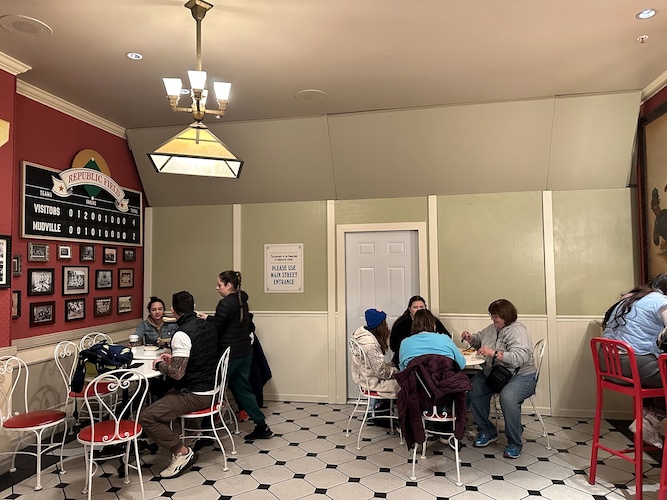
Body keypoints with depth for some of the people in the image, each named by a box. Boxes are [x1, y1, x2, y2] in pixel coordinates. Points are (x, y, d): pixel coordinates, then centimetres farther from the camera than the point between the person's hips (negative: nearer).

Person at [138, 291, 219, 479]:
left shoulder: (182, 334, -21)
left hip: (196, 395, -9)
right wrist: (174, 359, 16)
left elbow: (177, 373, -24)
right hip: (211, 389, 9)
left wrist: (160, 365, -5)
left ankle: (182, 452, -5)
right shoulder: (208, 326, 5)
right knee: (163, 397, 27)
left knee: (146, 417, -10)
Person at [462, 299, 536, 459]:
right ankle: (487, 431, 3)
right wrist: (470, 338, 5)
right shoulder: (492, 328, 8)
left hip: (521, 375, -7)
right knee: (473, 388, -15)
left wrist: (494, 353, -35)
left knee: (507, 397, -35)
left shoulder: (517, 332, -16)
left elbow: (519, 358, -30)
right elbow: (479, 339, 27)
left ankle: (514, 443, -13)